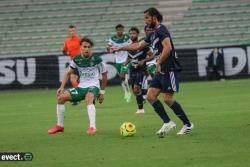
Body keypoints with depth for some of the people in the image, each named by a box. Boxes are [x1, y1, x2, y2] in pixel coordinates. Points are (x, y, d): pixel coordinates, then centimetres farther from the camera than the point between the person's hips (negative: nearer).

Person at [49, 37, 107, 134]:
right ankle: (59, 126, 7)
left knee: (88, 98, -40)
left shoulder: (97, 60, -8)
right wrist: (62, 87, -5)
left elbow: (104, 75, 4)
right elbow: (68, 73, 9)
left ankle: (92, 127, -44)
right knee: (61, 97, -8)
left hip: (93, 86, -5)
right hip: (81, 87, 5)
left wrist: (102, 92, 8)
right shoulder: (77, 59, 1)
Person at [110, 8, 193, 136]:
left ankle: (187, 124, -1)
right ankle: (167, 123, 4)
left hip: (169, 69, -10)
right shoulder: (153, 34, 20)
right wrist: (119, 48, 32)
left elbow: (167, 48, -23)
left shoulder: (161, 30, -10)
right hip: (161, 70, 10)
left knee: (167, 99, -11)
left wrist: (158, 63, -17)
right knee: (150, 96, 2)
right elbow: (138, 46, 30)